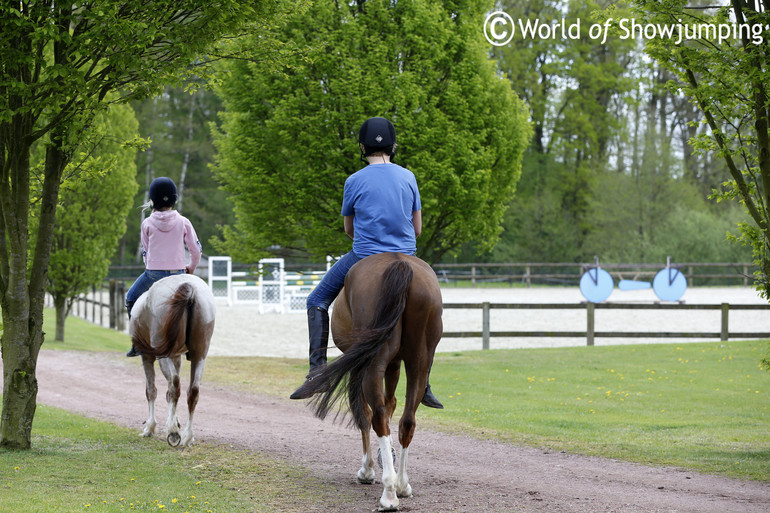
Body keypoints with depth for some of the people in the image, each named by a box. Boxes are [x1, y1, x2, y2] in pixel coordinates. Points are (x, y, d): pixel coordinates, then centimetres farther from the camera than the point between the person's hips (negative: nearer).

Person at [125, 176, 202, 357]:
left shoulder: (147, 224, -2)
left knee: (131, 298, 21)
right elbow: (196, 249, 0)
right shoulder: (183, 222, -1)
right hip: (178, 272, 1)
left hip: (153, 273, -1)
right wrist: (191, 268, 18)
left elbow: (145, 251, 6)